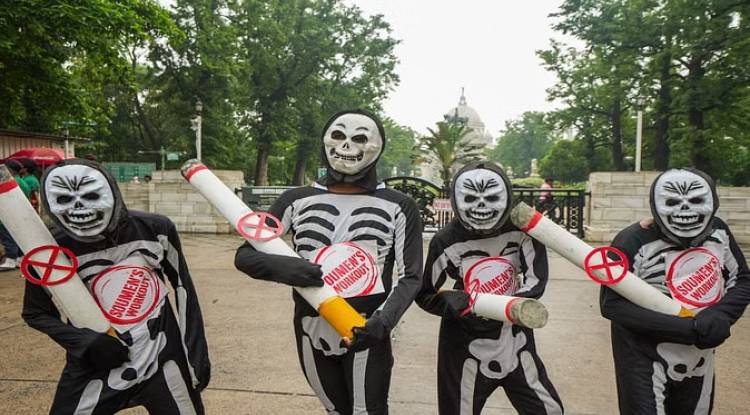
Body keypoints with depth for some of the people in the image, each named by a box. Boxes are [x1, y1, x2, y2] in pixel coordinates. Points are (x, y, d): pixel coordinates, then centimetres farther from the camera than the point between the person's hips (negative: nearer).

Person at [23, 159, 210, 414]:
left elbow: (183, 288, -1)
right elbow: (36, 313, 4)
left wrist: (197, 354, 1)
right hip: (96, 367, 0)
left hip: (163, 360, 0)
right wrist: (85, 341, -13)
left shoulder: (155, 230, -13)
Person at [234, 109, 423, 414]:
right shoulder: (297, 200, 3)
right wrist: (282, 267, -20)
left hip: (365, 334, -3)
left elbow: (410, 276, -2)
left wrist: (385, 319, -22)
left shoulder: (398, 207, -2)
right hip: (311, 332, 3)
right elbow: (245, 255, 2)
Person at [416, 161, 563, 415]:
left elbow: (537, 281, -10)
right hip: (465, 346, -2)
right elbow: (425, 294, -5)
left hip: (515, 340, 3)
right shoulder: (446, 241, -14)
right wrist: (452, 302, -26)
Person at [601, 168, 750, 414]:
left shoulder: (717, 232, -5)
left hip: (699, 361, 7)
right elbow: (611, 304, -24)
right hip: (645, 363, -6)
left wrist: (721, 315, -17)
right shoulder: (634, 242, -23)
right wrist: (687, 328, -29)